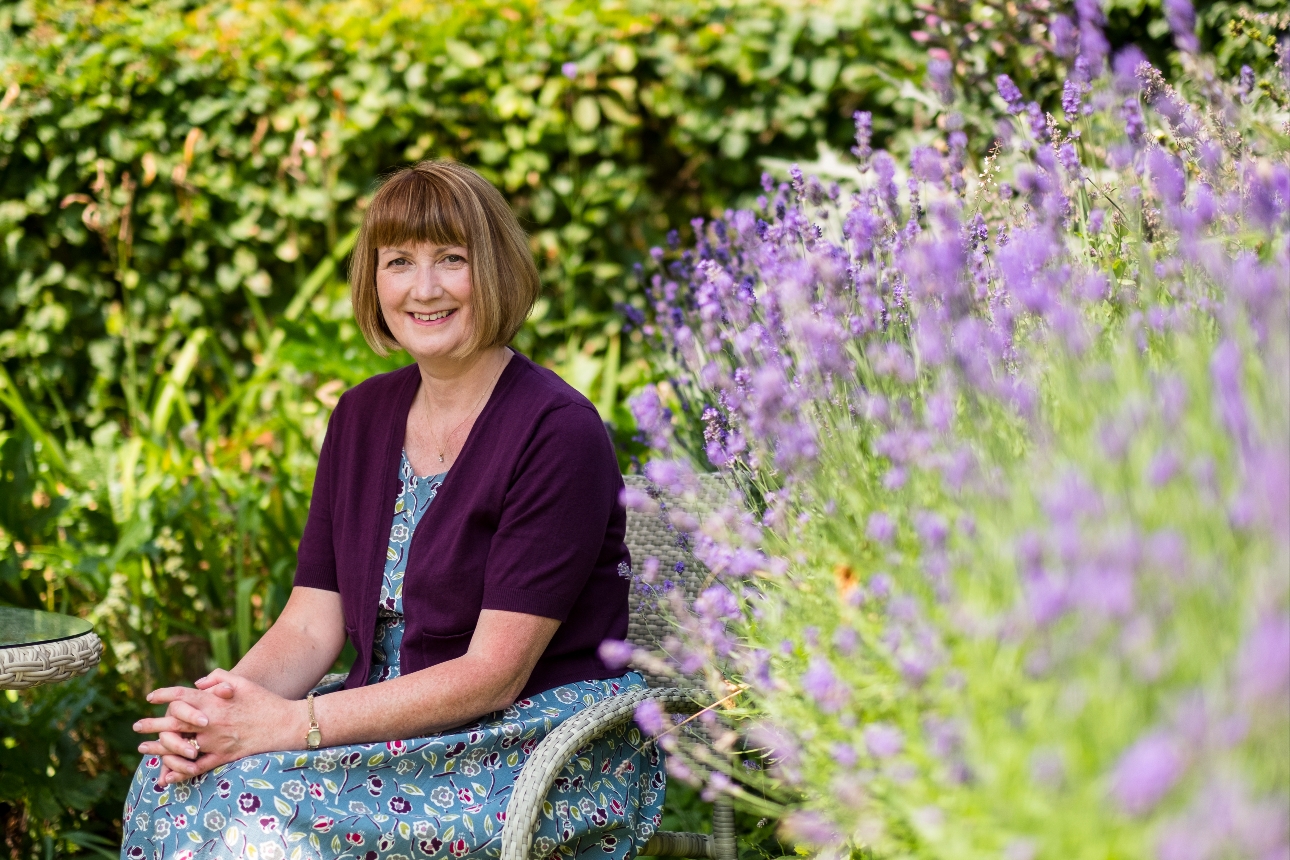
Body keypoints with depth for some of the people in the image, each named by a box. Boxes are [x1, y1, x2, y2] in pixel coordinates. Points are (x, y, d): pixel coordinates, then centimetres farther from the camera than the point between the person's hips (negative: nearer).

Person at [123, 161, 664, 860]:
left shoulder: (559, 433, -14)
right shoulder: (362, 415, 8)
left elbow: (494, 672, -18)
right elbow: (310, 626, 5)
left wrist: (289, 724, -24)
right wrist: (223, 703, -17)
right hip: (401, 727, 6)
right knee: (181, 772, -18)